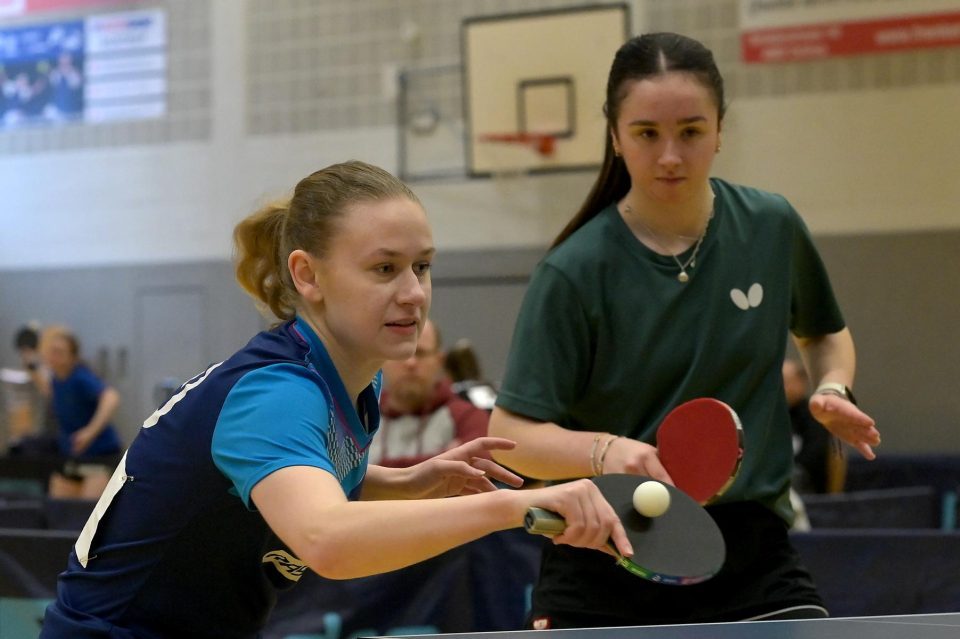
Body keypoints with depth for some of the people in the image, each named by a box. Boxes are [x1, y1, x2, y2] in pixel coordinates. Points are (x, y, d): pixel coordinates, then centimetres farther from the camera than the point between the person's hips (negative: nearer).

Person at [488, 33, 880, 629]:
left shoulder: (772, 226, 0)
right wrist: (603, 451, -30)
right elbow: (511, 432, -12)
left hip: (749, 543, 2)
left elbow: (824, 332, 21)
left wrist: (833, 389, 0)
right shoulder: (575, 272, -12)